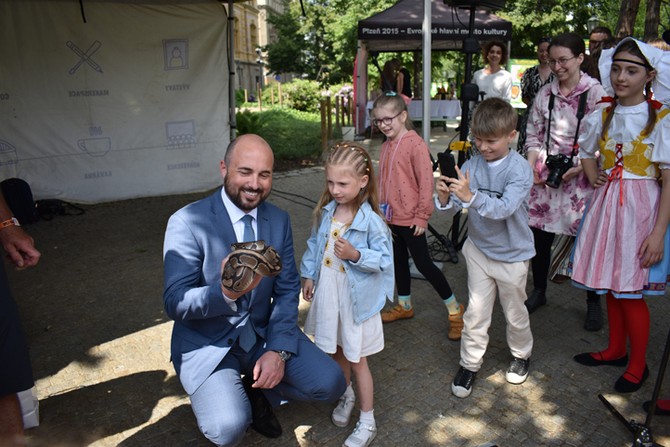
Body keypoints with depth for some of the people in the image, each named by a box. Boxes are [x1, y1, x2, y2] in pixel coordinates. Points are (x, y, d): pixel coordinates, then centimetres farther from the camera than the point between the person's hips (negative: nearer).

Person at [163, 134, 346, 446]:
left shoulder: (279, 220, -1)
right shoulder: (187, 222, -16)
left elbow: (288, 290, 1)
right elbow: (174, 304, -19)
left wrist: (278, 350, -14)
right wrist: (225, 293, -40)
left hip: (263, 332, 4)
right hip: (207, 342, -4)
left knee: (330, 383, -11)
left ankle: (257, 390, 14)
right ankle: (235, 397, 10)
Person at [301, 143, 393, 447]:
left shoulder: (371, 221, -21)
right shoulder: (326, 212, -4)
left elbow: (384, 259, -17)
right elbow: (314, 245, 8)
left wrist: (356, 255, -31)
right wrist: (309, 276, 8)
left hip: (355, 298, -5)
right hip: (327, 293, 5)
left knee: (356, 360, 8)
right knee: (336, 351, 23)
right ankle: (346, 395, 51)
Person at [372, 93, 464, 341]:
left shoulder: (415, 144, -17)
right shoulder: (387, 145, 7)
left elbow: (426, 182, -17)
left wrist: (422, 216, -15)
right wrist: (382, 207, 16)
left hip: (410, 218, -8)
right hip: (391, 216, 8)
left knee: (423, 264, -1)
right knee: (399, 261, 19)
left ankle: (454, 309, 16)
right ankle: (404, 306, 37)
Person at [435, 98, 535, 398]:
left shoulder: (519, 169, -20)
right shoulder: (472, 165, -8)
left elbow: (504, 208, -33)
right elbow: (458, 203, -12)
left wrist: (470, 196, -47)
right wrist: (445, 198, -34)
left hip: (512, 254, -2)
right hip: (479, 249, 3)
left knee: (515, 313, 18)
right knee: (476, 312, 9)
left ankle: (521, 355, 44)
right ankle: (469, 364, 26)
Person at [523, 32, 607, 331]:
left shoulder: (595, 93, -5)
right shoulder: (545, 94, 7)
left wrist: (579, 168, -16)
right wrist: (531, 166, -2)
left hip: (581, 176, -3)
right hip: (547, 174, 4)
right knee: (539, 236, 7)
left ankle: (593, 303, 21)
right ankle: (538, 292, 29)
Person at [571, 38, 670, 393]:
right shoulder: (602, 116, 5)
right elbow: (586, 153, 24)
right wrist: (594, 178, 4)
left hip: (641, 208, -5)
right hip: (606, 204, 5)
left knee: (631, 291, 1)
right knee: (609, 284, 14)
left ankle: (638, 364, 21)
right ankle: (615, 349, 33)